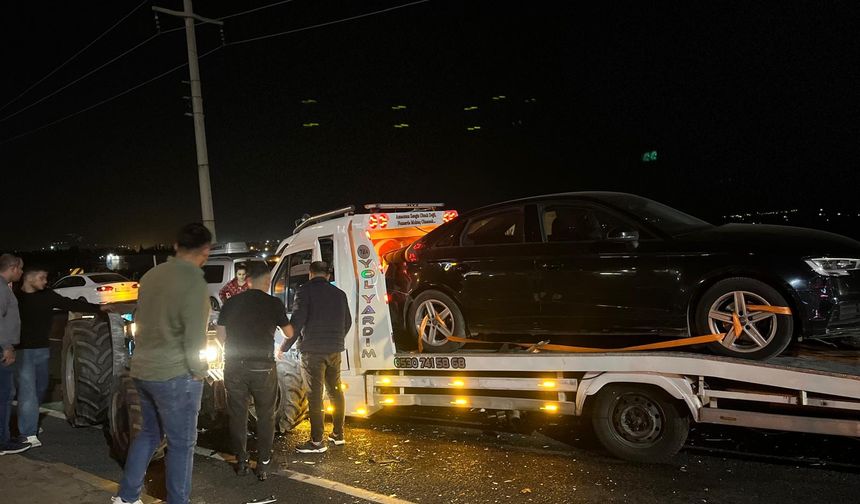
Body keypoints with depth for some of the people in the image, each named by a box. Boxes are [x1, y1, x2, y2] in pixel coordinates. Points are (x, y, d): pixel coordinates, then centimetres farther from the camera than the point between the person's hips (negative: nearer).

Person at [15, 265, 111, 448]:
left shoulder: (47, 295, 4)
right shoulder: (15, 298, -7)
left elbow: (71, 304, 4)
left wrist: (98, 308, -2)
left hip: (43, 350, 5)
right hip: (22, 351, -5)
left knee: (40, 388, 16)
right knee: (28, 390, -10)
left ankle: (29, 420, 37)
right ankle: (29, 434, -9)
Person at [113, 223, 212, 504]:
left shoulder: (151, 275, 5)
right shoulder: (194, 283, -20)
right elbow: (195, 337, -19)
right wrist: (199, 372, -5)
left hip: (143, 369, 8)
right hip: (175, 375, -8)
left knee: (149, 433, 23)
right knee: (181, 443, 6)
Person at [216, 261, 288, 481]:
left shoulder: (231, 303, 4)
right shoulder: (274, 303, -4)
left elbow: (221, 335, 8)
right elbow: (289, 332, 9)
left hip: (234, 366, 3)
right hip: (262, 367, -2)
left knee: (237, 414, 15)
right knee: (265, 416, 11)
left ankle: (241, 462, 21)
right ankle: (263, 464, 12)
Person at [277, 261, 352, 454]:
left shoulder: (305, 291, -7)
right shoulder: (339, 293, 12)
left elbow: (296, 322, -14)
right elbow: (347, 322, 18)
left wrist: (283, 348, -6)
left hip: (313, 351, -6)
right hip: (334, 350, 6)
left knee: (315, 394, -4)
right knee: (335, 391, 17)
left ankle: (317, 441, -2)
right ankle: (338, 434, 25)